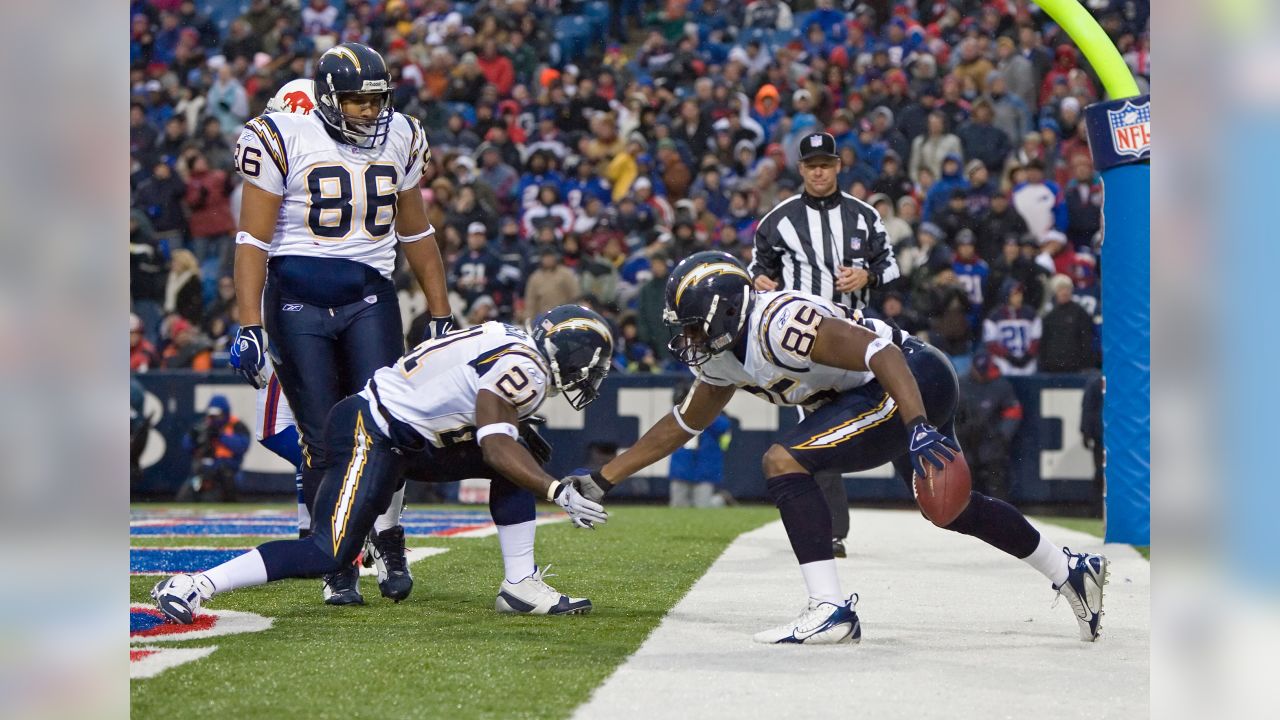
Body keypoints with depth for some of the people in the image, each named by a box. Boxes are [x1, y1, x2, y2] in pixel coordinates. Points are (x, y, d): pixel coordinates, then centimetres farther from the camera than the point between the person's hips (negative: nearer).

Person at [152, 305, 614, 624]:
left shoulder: (518, 349, 13)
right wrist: (559, 493, -25)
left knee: (523, 456, 7)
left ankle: (520, 586, 6)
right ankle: (193, 587, -15)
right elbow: (496, 450, -25)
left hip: (412, 441, 11)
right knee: (329, 555, -18)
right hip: (371, 436, -11)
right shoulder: (522, 369, -17)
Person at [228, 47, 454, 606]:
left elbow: (416, 232, 18)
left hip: (369, 299, 3)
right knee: (323, 442, -3)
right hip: (297, 302, -3)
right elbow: (254, 240, -6)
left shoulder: (400, 139, 6)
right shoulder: (283, 140, -7)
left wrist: (441, 315, 17)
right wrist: (250, 328, -12)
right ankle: (339, 571, 6)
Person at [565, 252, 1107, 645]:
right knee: (955, 508, 26)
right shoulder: (724, 358, 8)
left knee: (784, 461, -17)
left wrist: (918, 429, -39)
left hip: (915, 381, -11)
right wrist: (600, 481, 18)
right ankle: (1071, 570, 42)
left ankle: (831, 611, -19)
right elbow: (682, 425, 20)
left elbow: (880, 350, -30)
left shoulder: (777, 323, -23)